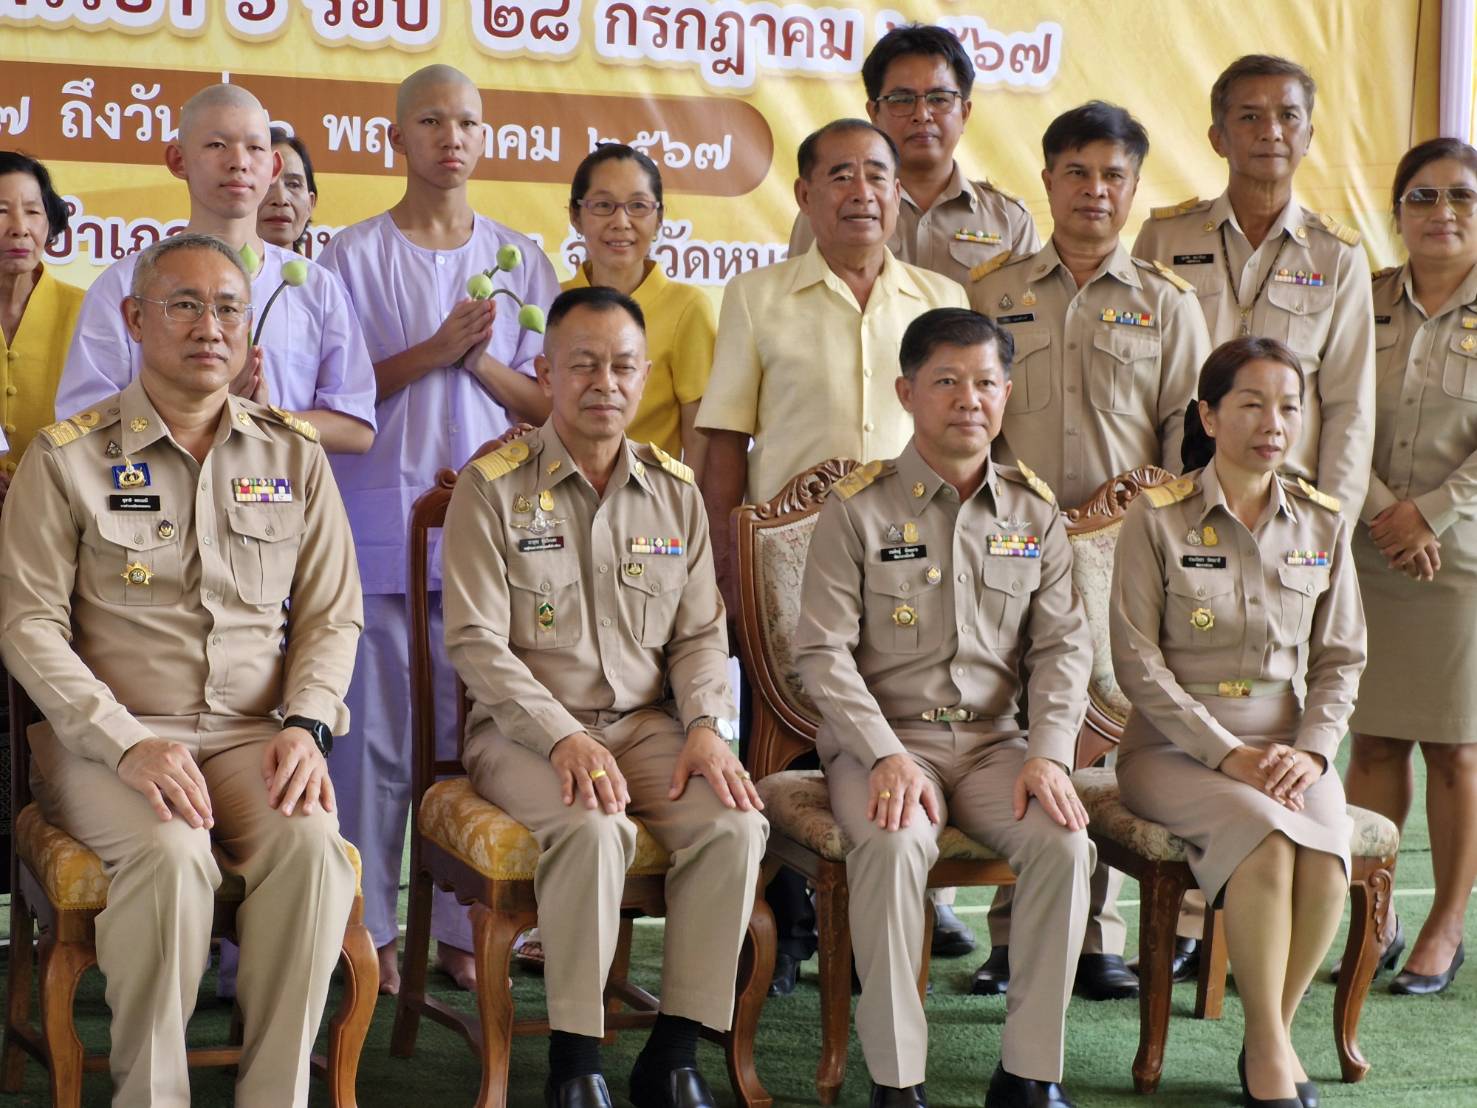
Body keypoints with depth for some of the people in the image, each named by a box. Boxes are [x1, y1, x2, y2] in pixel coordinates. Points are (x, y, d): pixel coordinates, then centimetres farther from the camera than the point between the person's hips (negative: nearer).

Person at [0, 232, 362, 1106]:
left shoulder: (295, 457, 13)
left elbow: (333, 615, 13)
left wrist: (305, 723, -7)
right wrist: (127, 744, -15)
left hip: (253, 738, 2)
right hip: (105, 738, -2)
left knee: (314, 846, -29)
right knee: (172, 854, -33)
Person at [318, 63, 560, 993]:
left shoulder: (521, 259, 12)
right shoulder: (356, 255, 5)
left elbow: (549, 402, 10)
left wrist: (480, 360, -8)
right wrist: (433, 350, -13)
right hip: (384, 522, -2)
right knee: (380, 731, -2)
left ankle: (468, 928, 11)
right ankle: (371, 932, 6)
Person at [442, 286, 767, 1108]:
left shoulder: (676, 492, 11)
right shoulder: (493, 486, -2)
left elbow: (701, 633, 11)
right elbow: (477, 641, -8)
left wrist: (706, 724, -9)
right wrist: (564, 738, -20)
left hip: (647, 724, 4)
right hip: (524, 730, -4)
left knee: (736, 824, -24)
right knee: (596, 830, -34)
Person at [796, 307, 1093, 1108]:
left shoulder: (1035, 514, 10)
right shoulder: (858, 508, -1)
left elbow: (1063, 646, 7)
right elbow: (823, 651, -6)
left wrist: (1048, 753, -10)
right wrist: (887, 756, -18)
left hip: (994, 741, 3)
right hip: (881, 738, -3)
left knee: (1066, 842, -24)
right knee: (894, 843, -34)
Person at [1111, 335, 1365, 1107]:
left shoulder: (1322, 522, 8)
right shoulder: (1158, 517, -4)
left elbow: (1340, 659, 9)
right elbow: (1137, 661, -8)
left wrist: (1311, 751, -8)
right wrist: (1227, 754, -15)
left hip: (1286, 745, 3)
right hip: (1174, 746, -3)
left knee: (1326, 855, -28)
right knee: (1267, 838, -32)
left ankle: (1269, 1039, -6)